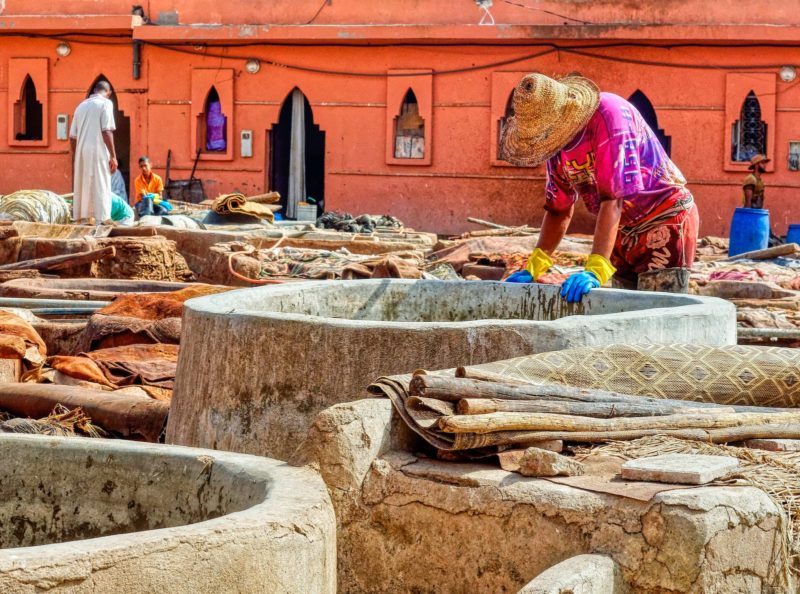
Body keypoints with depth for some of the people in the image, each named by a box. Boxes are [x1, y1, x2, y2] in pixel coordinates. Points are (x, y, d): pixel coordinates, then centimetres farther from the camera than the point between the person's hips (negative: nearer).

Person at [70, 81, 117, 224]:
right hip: (98, 153, -6)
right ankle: (99, 222, -10)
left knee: (81, 189, 10)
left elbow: (72, 136, 16)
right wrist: (113, 156, -10)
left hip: (81, 153, 6)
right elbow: (106, 132, -12)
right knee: (100, 189, -5)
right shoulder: (105, 103, -2)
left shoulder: (81, 105, 17)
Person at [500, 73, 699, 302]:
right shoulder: (558, 137, -6)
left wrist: (595, 271, -43)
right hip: (623, 231, 7)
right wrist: (534, 267, -15)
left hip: (666, 220, -7)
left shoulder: (610, 115, -29)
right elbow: (559, 210, -1)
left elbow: (613, 199, -36)